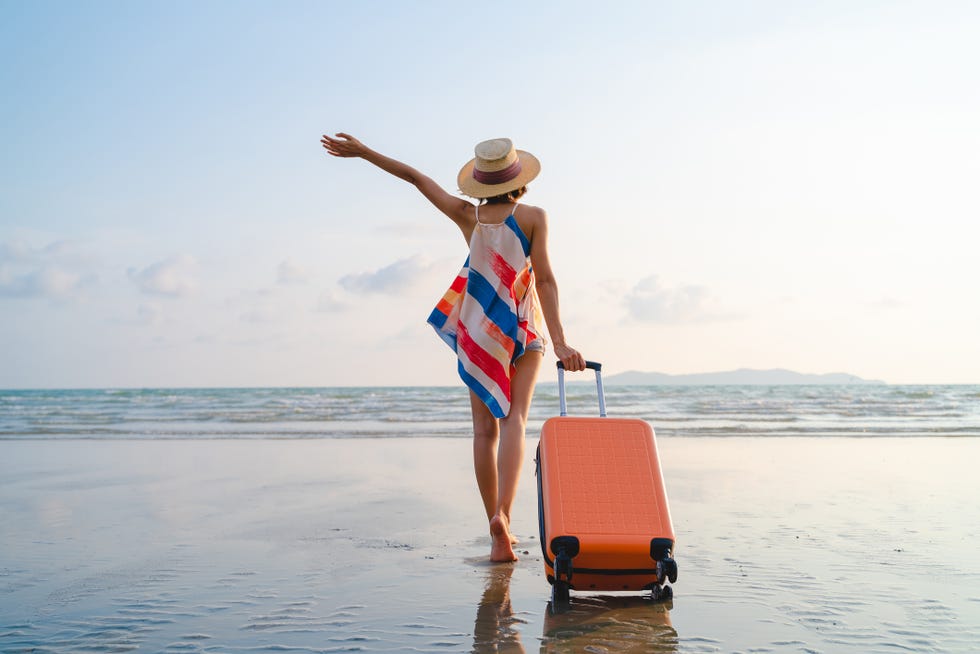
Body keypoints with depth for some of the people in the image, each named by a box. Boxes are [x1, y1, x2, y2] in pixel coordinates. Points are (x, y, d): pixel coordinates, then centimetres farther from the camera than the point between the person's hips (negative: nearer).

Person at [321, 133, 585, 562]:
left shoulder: (468, 216, 0)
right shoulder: (532, 217, -7)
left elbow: (416, 177, 8)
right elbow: (545, 280, -13)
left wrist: (363, 152, 19)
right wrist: (560, 342, -15)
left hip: (477, 332, 2)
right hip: (523, 331, -2)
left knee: (485, 429, 4)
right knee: (515, 418, -8)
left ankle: (497, 532, 5)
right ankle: (503, 511, -31)